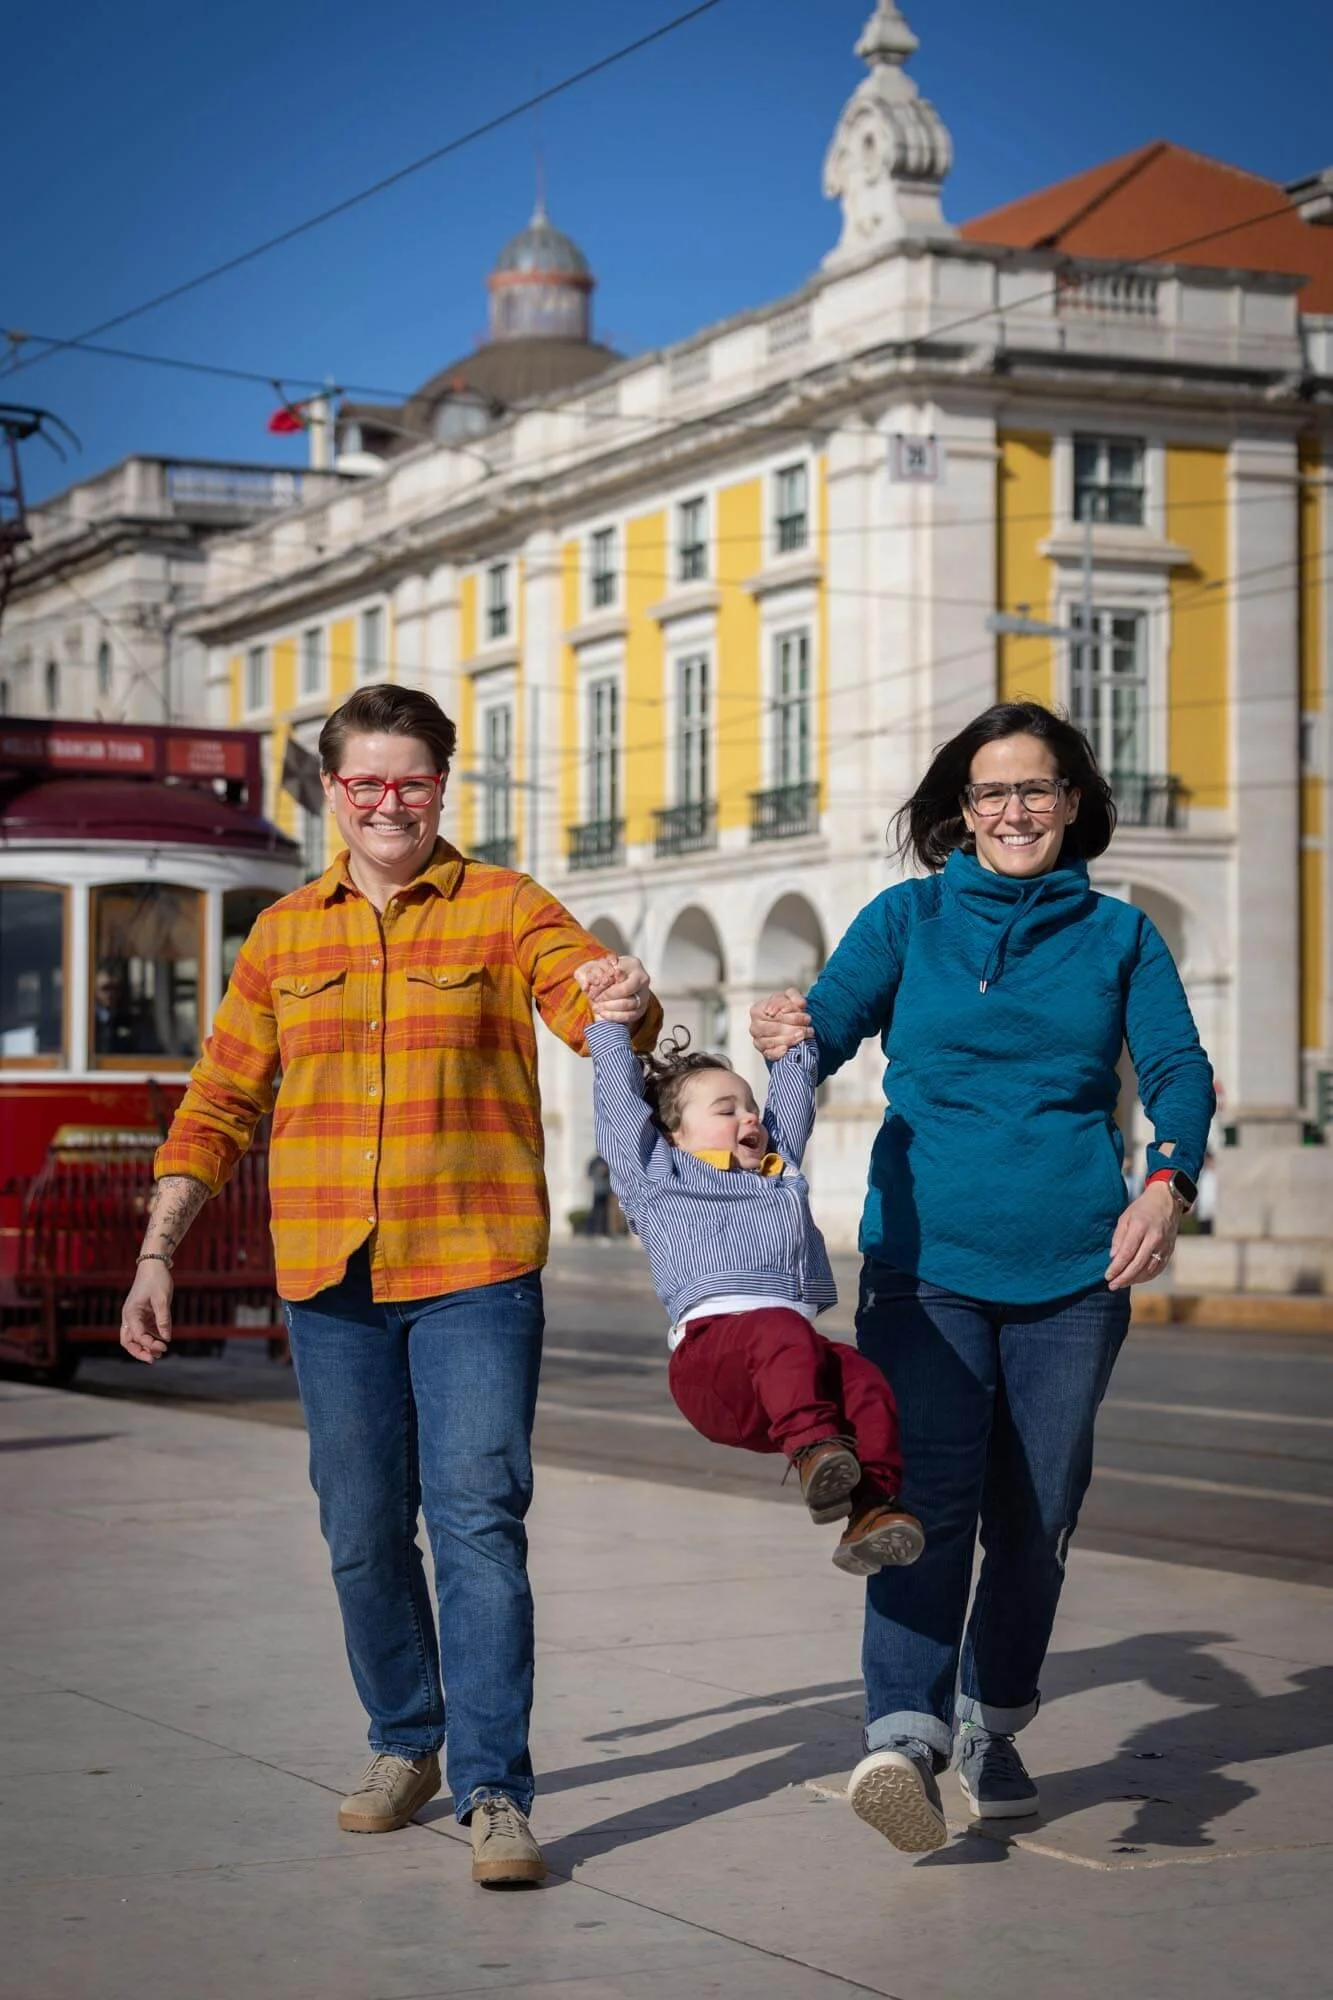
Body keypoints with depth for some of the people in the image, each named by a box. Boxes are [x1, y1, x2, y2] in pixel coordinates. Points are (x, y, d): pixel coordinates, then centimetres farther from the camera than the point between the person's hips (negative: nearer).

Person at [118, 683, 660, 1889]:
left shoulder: (504, 909, 1)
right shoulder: (285, 935, 11)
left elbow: (593, 1006, -14)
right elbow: (219, 1107, 13)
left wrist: (629, 1005, -39)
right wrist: (159, 1253, 7)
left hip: (475, 1273, -3)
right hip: (329, 1281, 4)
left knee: (479, 1526, -10)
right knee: (364, 1532, 10)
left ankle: (494, 1792, -8)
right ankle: (405, 1745, 28)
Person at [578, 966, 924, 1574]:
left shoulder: (779, 1172, 37)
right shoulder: (656, 1178, 22)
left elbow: (791, 1103, 50)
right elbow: (620, 1099, 22)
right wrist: (609, 1022, 27)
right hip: (708, 1343, -5)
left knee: (864, 1381, -25)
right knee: (782, 1333, -37)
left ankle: (873, 1507, -35)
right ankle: (813, 1446, -53)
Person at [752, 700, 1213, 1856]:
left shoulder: (1118, 933, 10)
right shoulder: (908, 918, 8)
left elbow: (1178, 1067, 1)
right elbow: (830, 1022, -4)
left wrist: (1167, 1183, -18)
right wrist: (790, 1034, -29)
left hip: (1073, 1270, 2)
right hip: (926, 1258, -2)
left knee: (1036, 1511, 7)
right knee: (929, 1494, -15)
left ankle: (992, 1725, 25)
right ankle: (904, 1734, -24)